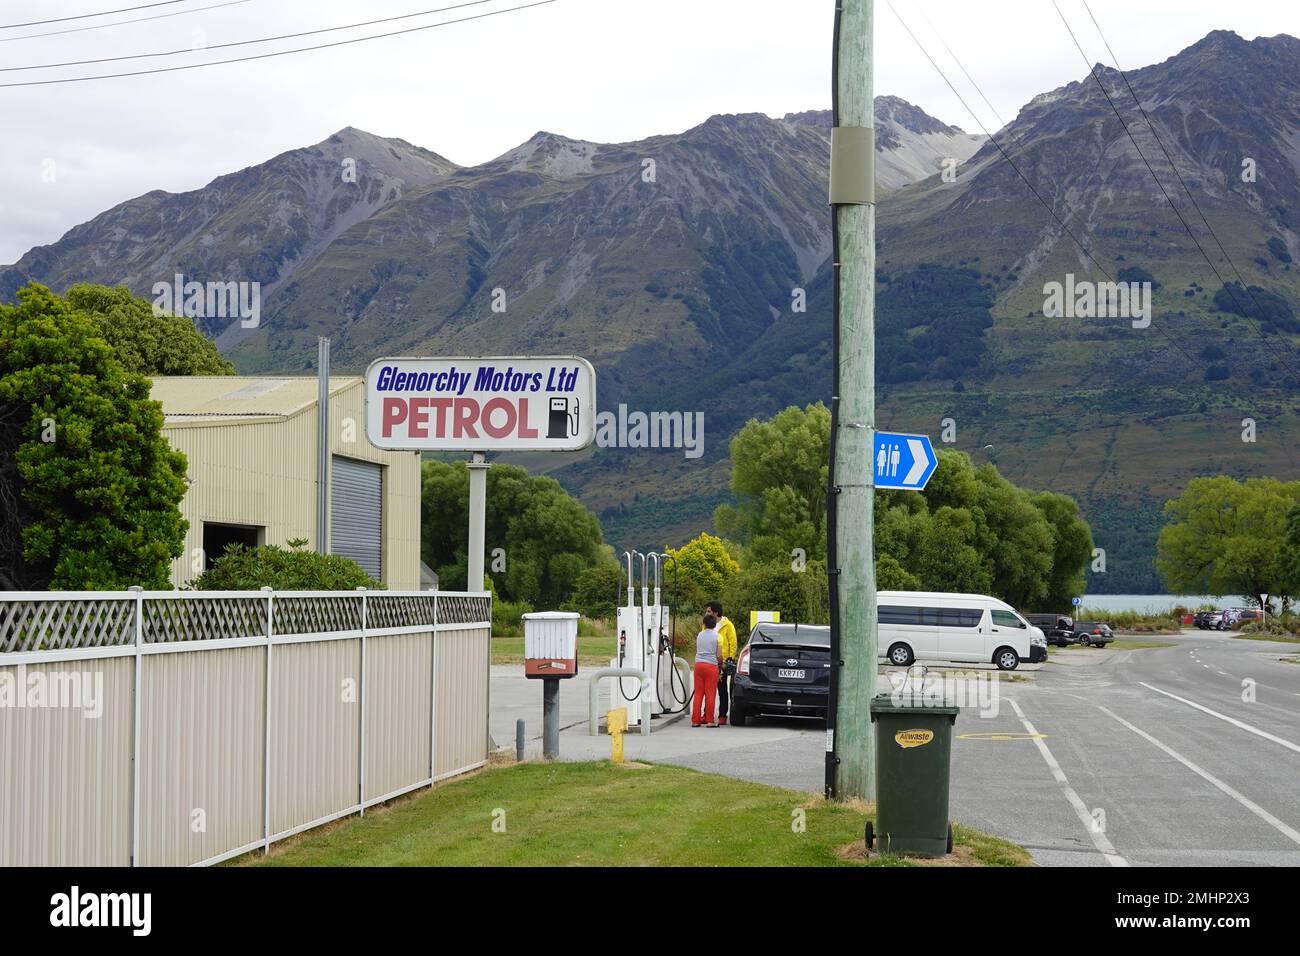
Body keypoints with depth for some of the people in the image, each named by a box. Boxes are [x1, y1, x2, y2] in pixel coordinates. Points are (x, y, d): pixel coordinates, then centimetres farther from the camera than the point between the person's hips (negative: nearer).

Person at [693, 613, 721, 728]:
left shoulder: (700, 635, 11)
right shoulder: (716, 636, -2)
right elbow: (719, 655, -2)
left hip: (698, 664, 4)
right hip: (711, 665, -4)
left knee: (698, 693, 6)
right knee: (710, 694, 1)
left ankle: (695, 720, 6)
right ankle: (710, 720, 2)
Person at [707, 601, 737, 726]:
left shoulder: (727, 625, -4)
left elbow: (733, 643, -5)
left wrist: (730, 659, -11)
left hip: (722, 662, -5)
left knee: (723, 690, 3)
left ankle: (722, 716, 7)